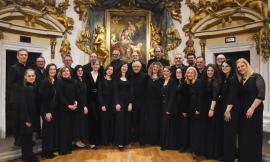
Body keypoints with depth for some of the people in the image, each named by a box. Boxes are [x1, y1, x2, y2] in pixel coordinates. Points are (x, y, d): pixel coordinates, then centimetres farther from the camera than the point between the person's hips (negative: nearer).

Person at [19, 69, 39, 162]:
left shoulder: (34, 88, 7)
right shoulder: (24, 88, -14)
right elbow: (23, 105, -17)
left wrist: (33, 118, 10)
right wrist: (27, 119, -18)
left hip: (33, 116, 7)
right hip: (26, 117, -7)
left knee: (30, 136, 16)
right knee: (26, 136, 4)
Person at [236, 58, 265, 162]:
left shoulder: (256, 77, -6)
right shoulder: (240, 80, 12)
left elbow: (261, 95, -15)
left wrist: (252, 108, -20)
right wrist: (239, 109, 4)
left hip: (254, 111, -6)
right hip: (242, 111, 6)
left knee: (253, 135, 2)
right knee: (243, 135, 11)